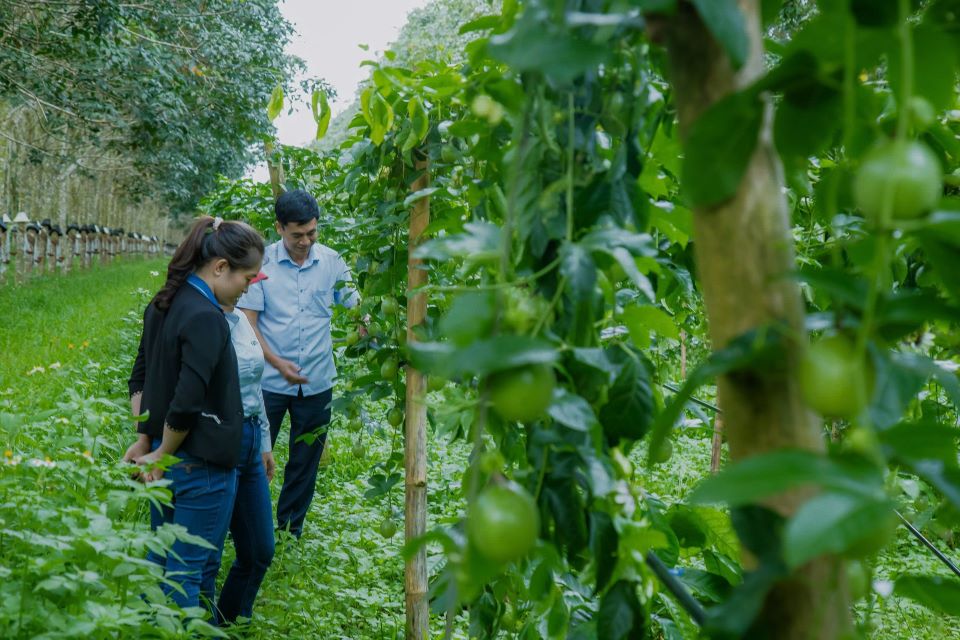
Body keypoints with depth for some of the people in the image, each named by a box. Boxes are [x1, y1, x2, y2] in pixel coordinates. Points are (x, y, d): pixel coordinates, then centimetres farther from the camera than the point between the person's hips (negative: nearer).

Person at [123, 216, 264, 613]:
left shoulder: (163, 306, 6)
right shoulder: (206, 318, -22)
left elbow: (140, 380, 13)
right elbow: (186, 405, -26)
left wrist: (144, 439, 10)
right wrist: (161, 455, -11)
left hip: (168, 456, 9)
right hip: (203, 464, -9)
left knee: (159, 561, 22)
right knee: (191, 573, 5)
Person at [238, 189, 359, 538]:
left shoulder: (332, 262, -1)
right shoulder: (262, 262, -7)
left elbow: (355, 306, 6)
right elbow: (247, 320, -7)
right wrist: (277, 363, -18)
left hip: (317, 382, 2)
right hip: (269, 379, -2)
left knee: (306, 461, 12)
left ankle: (291, 528, 28)